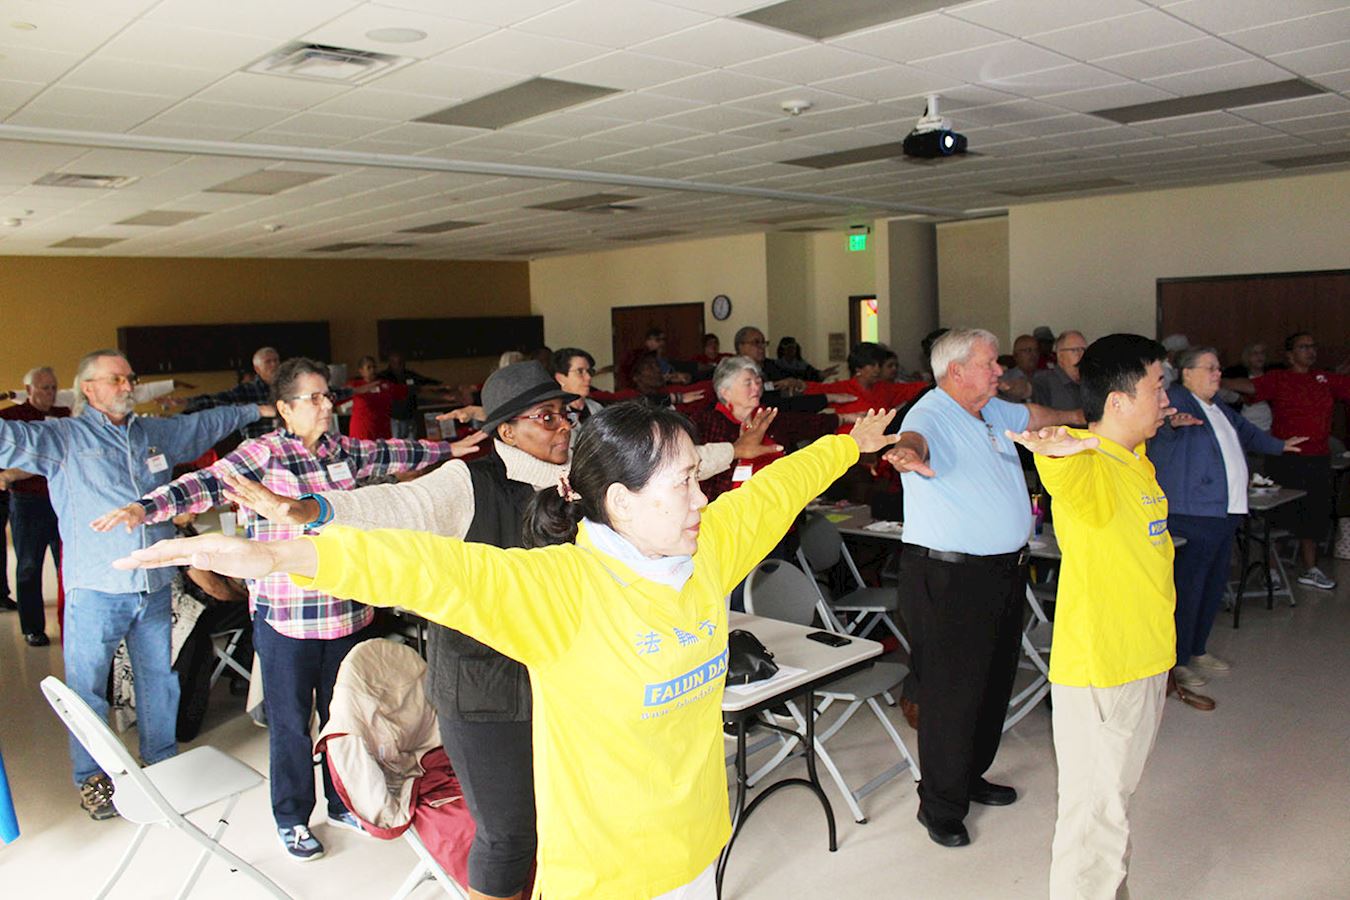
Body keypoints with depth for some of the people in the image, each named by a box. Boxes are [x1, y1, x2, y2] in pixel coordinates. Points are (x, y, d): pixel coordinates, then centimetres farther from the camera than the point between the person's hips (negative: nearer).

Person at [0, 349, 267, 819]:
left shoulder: (155, 433, 13)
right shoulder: (62, 438, -3)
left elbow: (206, 424, 26)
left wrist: (257, 410, 35)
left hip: (154, 587, 5)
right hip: (95, 590, -4)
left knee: (161, 678, 15)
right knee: (87, 688, 6)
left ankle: (162, 761, 32)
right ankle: (91, 778, 23)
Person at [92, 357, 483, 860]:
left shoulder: (344, 451, 7)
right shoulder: (263, 454, -11)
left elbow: (394, 455, 20)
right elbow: (207, 484, -21)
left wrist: (449, 450, 29)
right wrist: (144, 508, -36)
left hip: (346, 609, 5)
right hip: (286, 616, -5)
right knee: (290, 720, 7)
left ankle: (343, 804, 35)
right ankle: (291, 820, 26)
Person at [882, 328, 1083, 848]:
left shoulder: (993, 411, 11)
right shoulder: (932, 414, -17)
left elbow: (1032, 415, 32)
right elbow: (915, 438, -41)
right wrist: (908, 454, -64)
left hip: (1004, 570, 10)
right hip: (948, 576, -9)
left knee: (994, 683, 19)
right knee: (951, 691, -2)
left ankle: (970, 776, 37)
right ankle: (940, 806, 14)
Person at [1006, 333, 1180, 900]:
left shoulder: (1136, 460, 8)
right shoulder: (1087, 466, -21)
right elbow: (1060, 466, -46)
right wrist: (1056, 446, -62)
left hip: (1144, 660, 9)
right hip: (1097, 668, -9)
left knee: (1116, 797, 24)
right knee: (1096, 814, 1)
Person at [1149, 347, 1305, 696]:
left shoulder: (1217, 405, 19)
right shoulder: (1177, 399, -10)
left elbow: (1245, 431, 38)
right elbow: (1158, 425, -32)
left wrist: (1279, 445, 50)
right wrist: (1172, 423, -53)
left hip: (1226, 512, 10)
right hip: (1192, 514, -10)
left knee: (1214, 585, 16)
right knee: (1188, 588, -5)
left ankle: (1197, 650, 30)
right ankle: (1176, 660, 5)